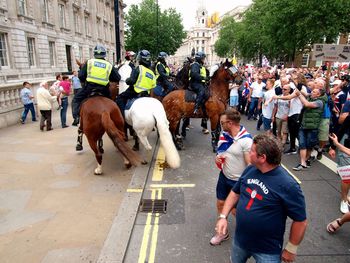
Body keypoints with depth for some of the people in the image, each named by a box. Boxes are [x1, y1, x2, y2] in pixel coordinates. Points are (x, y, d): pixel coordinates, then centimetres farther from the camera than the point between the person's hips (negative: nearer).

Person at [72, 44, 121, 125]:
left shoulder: (89, 62, 6)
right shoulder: (109, 65, 9)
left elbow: (81, 76, 2)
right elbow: (117, 78, 10)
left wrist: (84, 81, 22)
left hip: (89, 87, -1)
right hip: (103, 90, 1)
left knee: (76, 99, 18)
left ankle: (76, 116, 2)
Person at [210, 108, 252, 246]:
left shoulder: (246, 140, -24)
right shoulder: (224, 135, -3)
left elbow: (250, 164, -21)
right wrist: (217, 158, -9)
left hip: (239, 181, -6)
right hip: (224, 176, 6)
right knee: (220, 204, 15)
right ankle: (222, 232, 37)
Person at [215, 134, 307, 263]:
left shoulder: (288, 185, -26)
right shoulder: (250, 170, -6)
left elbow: (300, 221, -17)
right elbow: (235, 193, 6)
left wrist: (291, 249, -8)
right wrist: (223, 216, -4)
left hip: (267, 251, -6)